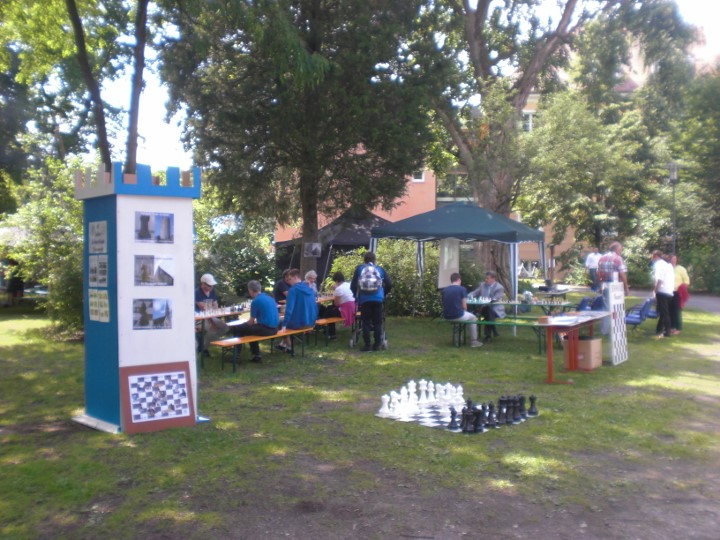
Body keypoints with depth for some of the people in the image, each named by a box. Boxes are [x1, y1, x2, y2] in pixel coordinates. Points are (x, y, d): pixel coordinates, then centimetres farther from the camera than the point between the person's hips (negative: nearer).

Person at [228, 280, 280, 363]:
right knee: (250, 328, 30)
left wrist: (244, 323, 19)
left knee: (237, 329, 4)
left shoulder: (255, 301, -11)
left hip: (265, 329, -8)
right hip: (274, 329, 8)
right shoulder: (270, 298, 12)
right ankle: (256, 355, 30)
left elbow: (251, 322, -5)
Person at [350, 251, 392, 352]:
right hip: (377, 299, 1)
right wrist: (383, 294, 19)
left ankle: (367, 345, 1)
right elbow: (389, 284, 5)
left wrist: (356, 295, 22)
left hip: (364, 300, -1)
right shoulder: (380, 269, 10)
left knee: (366, 323, 4)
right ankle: (377, 345, 8)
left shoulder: (359, 268, 8)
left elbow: (353, 285, 5)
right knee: (377, 323, 8)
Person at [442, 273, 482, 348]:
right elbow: (464, 306, -8)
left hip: (446, 317, 5)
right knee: (473, 318, 26)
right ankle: (473, 341, 24)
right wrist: (464, 311, 15)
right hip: (457, 316, -5)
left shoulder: (444, 290, 5)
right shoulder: (462, 289, -8)